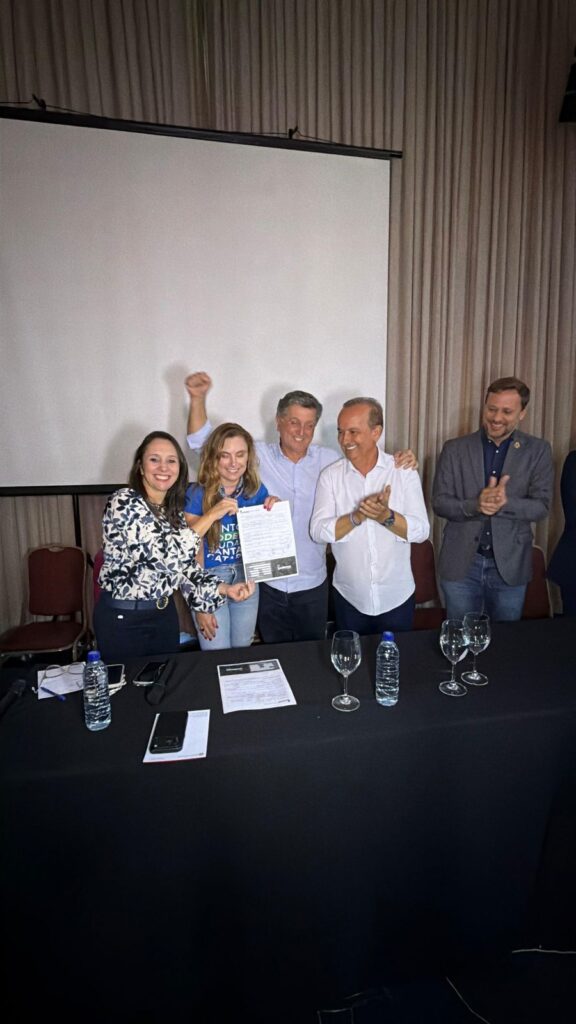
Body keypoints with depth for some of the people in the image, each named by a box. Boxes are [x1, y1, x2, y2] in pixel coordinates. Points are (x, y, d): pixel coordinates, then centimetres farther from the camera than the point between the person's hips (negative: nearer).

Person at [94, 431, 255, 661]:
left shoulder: (173, 510, 4)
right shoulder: (124, 501, -19)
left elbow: (184, 565, 3)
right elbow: (167, 556, -29)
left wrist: (224, 588, -11)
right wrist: (210, 516, -24)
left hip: (164, 613, 6)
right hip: (122, 617, -6)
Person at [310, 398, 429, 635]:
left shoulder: (404, 471, -7)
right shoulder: (330, 475, -7)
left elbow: (421, 531, -12)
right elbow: (317, 531, -15)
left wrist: (386, 516, -29)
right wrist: (357, 516, -30)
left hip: (397, 596, 0)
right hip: (349, 597, 0)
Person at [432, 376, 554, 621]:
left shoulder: (538, 451, -1)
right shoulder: (454, 449, -3)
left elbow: (541, 506, -6)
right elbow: (439, 502, -5)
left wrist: (505, 503, -26)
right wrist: (475, 505, -24)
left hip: (510, 565, 1)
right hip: (461, 563, 0)